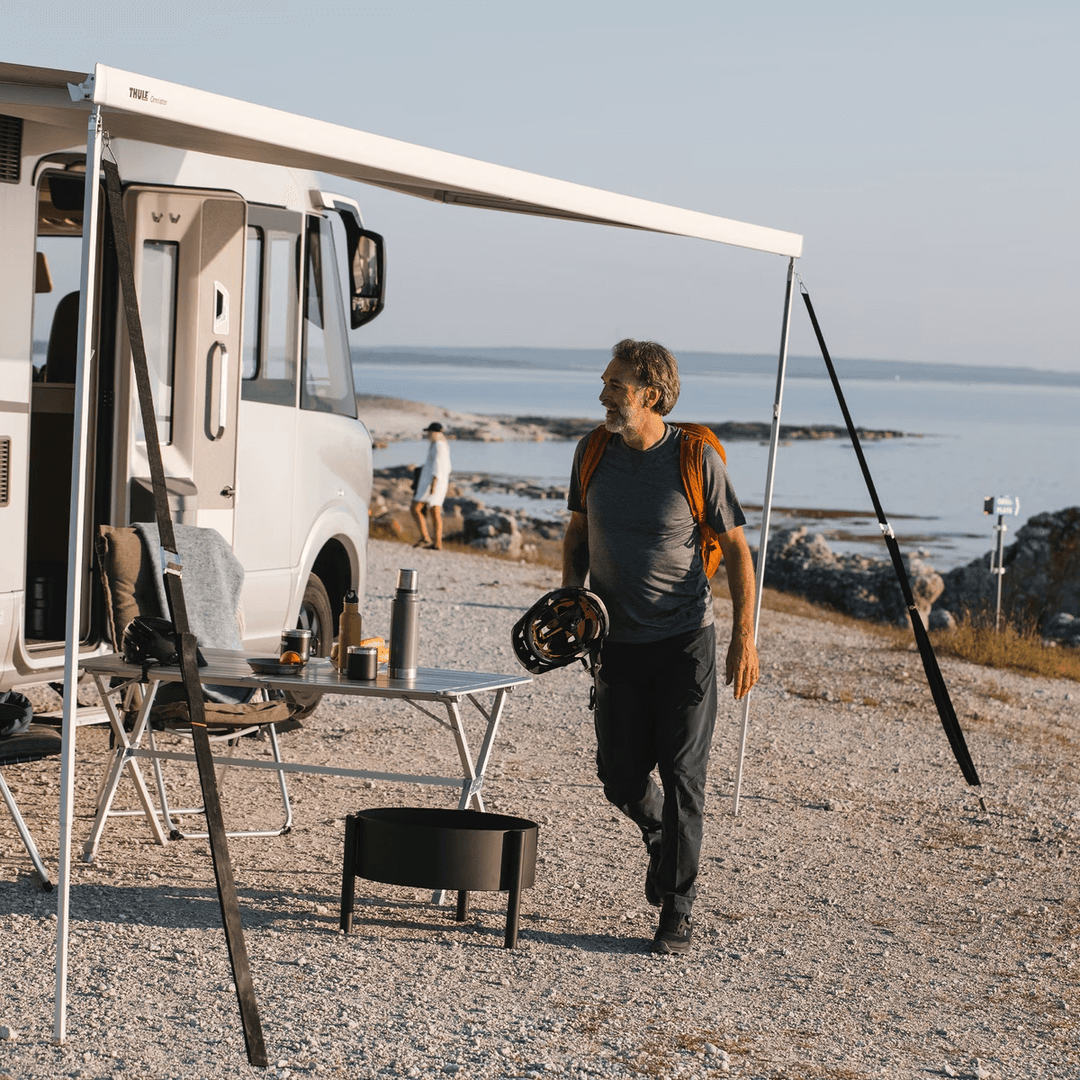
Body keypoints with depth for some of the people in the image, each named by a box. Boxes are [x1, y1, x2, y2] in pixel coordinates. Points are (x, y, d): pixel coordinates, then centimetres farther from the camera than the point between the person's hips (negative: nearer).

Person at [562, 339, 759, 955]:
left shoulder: (697, 460, -11)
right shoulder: (594, 454, 1)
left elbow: (736, 547, -5)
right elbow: (578, 534, 16)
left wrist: (745, 638, -10)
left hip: (685, 639, -4)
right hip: (618, 642, 4)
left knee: (682, 776, -5)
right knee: (620, 774, 7)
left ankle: (678, 909, 4)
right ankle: (660, 839, 40)